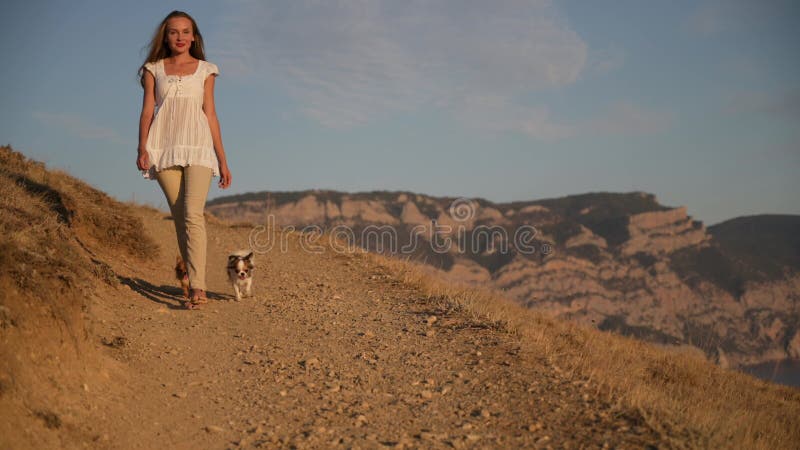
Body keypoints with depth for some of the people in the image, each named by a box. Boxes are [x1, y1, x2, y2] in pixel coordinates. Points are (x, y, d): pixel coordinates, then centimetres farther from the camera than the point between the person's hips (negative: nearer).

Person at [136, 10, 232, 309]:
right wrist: (142, 149, -10)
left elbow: (210, 115, 11)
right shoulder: (154, 70, 13)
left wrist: (223, 160, 7)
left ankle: (198, 288, -23)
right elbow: (147, 111, 6)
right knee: (179, 218, 1)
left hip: (198, 147, -1)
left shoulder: (205, 70, 12)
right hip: (165, 148, 2)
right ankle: (193, 282, 8)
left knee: (193, 213, -17)